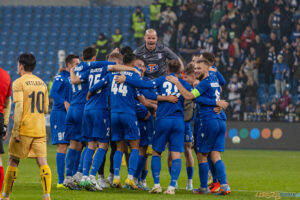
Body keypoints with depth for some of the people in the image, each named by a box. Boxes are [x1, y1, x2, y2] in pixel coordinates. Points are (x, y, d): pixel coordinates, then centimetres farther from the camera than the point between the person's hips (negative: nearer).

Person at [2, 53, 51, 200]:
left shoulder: (19, 83, -6)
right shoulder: (41, 83, 12)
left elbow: (19, 107, -15)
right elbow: (45, 109, 13)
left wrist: (16, 130, -15)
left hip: (24, 129, -4)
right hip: (40, 130, 4)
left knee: (13, 161, 8)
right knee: (42, 162, -2)